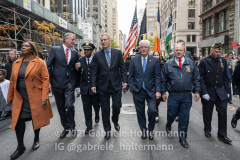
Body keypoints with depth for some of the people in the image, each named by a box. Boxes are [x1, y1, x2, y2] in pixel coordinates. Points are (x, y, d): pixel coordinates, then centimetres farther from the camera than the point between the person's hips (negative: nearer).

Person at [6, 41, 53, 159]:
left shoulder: (39, 63, -5)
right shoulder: (16, 64, 10)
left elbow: (45, 79, -10)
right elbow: (12, 81, 13)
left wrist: (44, 97, -16)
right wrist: (9, 98, 12)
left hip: (35, 98, -4)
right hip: (19, 98, 4)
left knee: (36, 118, 8)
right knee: (18, 120, 3)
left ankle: (36, 140, 32)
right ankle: (20, 147, 19)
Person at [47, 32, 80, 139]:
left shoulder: (75, 53, 10)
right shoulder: (55, 50, 1)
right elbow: (49, 66, 0)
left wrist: (76, 67, -5)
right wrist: (48, 81, -6)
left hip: (70, 83, 1)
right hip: (57, 82, 0)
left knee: (69, 105, -13)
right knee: (61, 107, 10)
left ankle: (72, 126, 10)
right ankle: (65, 128, 27)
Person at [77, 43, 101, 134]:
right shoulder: (80, 60, 6)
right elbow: (78, 74, 5)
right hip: (84, 87, 2)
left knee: (96, 104, 13)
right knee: (86, 107, 7)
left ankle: (97, 115, 46)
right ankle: (89, 125, 20)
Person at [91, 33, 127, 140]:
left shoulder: (117, 52, 3)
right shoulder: (97, 55, 3)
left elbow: (122, 68, 4)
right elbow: (94, 71, 2)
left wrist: (124, 80, -4)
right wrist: (93, 84, -4)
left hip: (116, 85, 0)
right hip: (103, 86, 0)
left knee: (117, 106, 3)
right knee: (105, 109, 7)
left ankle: (115, 121, 36)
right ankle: (107, 130, 22)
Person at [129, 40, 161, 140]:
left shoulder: (154, 60, 2)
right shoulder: (134, 60, 4)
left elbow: (157, 77, 0)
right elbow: (131, 76, 6)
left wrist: (158, 90, -7)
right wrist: (132, 88, -3)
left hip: (151, 91, -1)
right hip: (138, 91, 1)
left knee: (152, 110, -11)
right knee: (140, 112, 10)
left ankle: (151, 130, 16)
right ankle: (143, 130, 31)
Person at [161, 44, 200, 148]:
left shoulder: (190, 63, 5)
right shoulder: (168, 64, 2)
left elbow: (196, 78, 8)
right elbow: (163, 79, 5)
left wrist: (196, 91, 2)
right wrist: (163, 92, 1)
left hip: (187, 95, 1)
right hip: (173, 95, -1)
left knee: (184, 118, 6)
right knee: (172, 114, 10)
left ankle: (182, 138, 22)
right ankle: (168, 125, 45)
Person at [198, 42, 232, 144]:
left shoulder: (223, 61, 4)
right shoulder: (204, 61, -9)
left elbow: (225, 77, 9)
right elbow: (201, 78, -10)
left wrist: (227, 91, 6)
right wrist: (204, 92, -15)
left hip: (221, 91, 3)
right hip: (208, 91, -3)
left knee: (223, 112, 3)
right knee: (207, 113, 10)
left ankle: (222, 135, 16)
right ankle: (207, 130, 33)